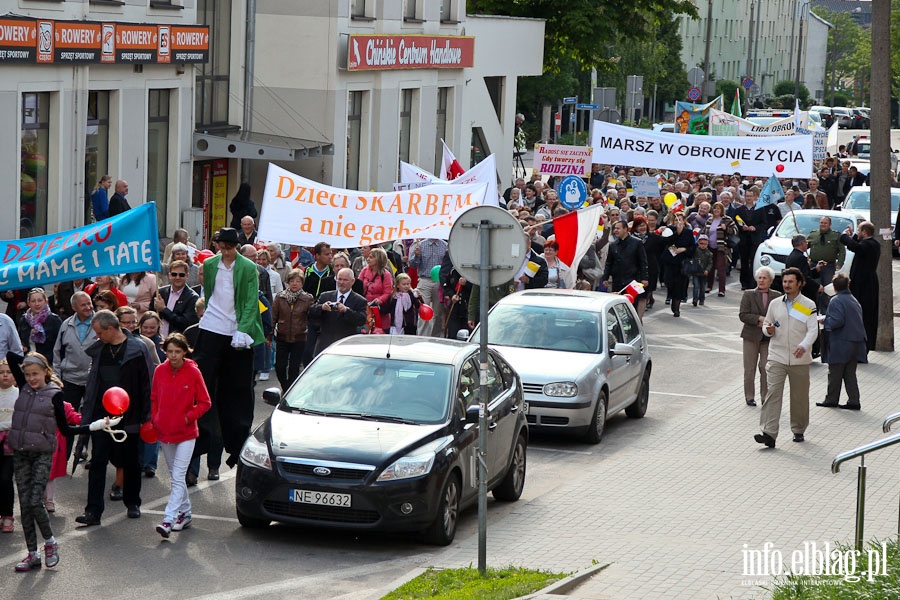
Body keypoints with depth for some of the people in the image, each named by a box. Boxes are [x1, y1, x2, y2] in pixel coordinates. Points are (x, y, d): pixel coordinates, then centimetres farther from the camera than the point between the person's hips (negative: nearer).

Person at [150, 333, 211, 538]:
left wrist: (189, 417, -13)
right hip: (164, 432, 5)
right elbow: (154, 398, 14)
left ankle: (169, 520, -17)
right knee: (176, 476, 15)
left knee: (178, 477, -11)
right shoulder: (160, 371, 1)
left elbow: (205, 402, -2)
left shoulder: (193, 373, -9)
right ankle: (185, 513, 28)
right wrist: (154, 419, 3)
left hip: (186, 433, -5)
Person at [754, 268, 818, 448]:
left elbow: (813, 330, -9)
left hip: (800, 359, -1)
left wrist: (804, 346, -28)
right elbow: (766, 326, 19)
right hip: (777, 357, 1)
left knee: (800, 397, 8)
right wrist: (768, 330, -6)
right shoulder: (775, 304, 10)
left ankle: (799, 431, 27)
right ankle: (769, 433, -18)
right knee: (772, 393, -12)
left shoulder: (808, 305, 0)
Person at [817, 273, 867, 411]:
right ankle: (853, 401, 8)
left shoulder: (836, 301, -13)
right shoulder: (854, 300, 13)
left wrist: (825, 322, -5)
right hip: (856, 343, 7)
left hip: (840, 344, -7)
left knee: (835, 373, 4)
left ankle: (831, 400, 12)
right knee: (850, 374, 11)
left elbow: (837, 321, -23)